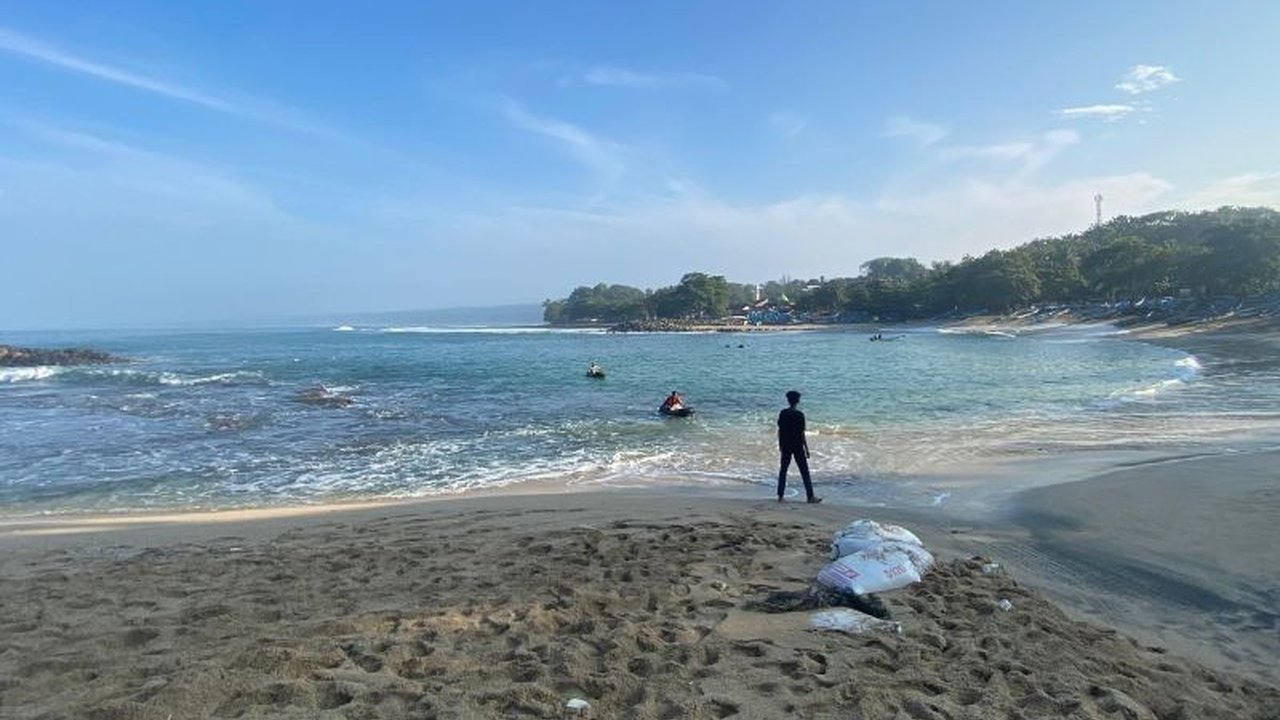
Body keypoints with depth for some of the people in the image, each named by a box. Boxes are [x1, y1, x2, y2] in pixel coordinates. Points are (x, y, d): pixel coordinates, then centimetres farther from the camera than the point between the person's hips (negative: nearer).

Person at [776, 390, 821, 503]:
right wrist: (806, 448, -6)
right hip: (797, 447, -4)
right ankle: (810, 496, 6)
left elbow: (779, 430, 4)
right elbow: (802, 433, -13)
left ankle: (780, 495, 11)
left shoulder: (783, 413, -1)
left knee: (783, 470, 11)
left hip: (785, 446, 4)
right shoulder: (799, 415, -13)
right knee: (804, 471, 3)